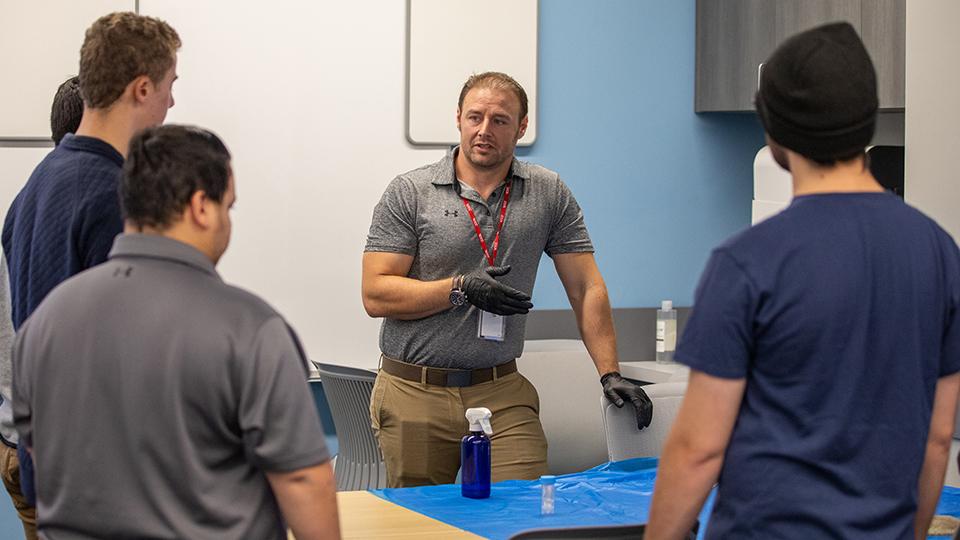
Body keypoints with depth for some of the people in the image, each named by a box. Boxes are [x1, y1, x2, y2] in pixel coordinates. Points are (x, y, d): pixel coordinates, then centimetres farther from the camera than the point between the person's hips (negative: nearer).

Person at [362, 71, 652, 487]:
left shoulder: (549, 194, 6)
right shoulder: (410, 192, 0)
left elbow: (586, 288, 6)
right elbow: (376, 293, -5)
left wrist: (610, 374, -3)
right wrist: (460, 289, -16)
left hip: (503, 394, 1)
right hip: (415, 393, -1)